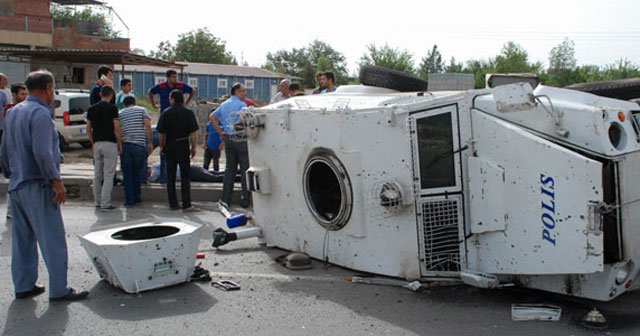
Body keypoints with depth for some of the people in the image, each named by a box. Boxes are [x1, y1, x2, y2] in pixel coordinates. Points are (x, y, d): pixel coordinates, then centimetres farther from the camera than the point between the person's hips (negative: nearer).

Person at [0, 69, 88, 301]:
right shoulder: (40, 113, -13)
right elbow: (42, 152, -22)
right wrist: (56, 181, -18)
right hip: (37, 186, -9)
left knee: (22, 239, 14)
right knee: (52, 240, -3)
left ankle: (23, 287, 22)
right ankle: (59, 290, 0)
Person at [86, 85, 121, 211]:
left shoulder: (91, 109, 9)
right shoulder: (112, 108, -8)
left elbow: (88, 129, 10)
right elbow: (116, 128, -11)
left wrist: (93, 143, 19)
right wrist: (119, 144, -1)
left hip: (97, 144, 6)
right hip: (110, 143, -6)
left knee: (97, 174, 12)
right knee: (108, 175, -4)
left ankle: (98, 202, 19)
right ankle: (105, 204, -6)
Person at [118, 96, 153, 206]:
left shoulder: (119, 113, 15)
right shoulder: (142, 110, 10)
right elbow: (147, 126, -3)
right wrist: (150, 143, -3)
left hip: (124, 145, 1)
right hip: (140, 145, -1)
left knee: (127, 174, 6)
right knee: (137, 173, 13)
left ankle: (129, 200, 4)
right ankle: (136, 197, 20)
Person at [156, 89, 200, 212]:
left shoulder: (165, 113, 2)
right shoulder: (188, 113, -2)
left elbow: (161, 132, 3)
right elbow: (192, 133, -5)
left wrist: (161, 146, 14)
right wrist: (193, 147, 3)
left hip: (169, 147, 2)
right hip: (183, 146, -2)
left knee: (170, 176, 10)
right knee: (185, 175, -1)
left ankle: (173, 203, 13)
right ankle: (186, 205, -7)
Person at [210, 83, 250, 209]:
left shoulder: (224, 105, 13)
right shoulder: (241, 104, -9)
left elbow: (212, 117, 15)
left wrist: (220, 132, 12)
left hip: (228, 139, 7)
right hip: (241, 139, -6)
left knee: (229, 169, 12)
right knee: (245, 170, 3)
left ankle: (225, 199, 10)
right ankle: (245, 200, 7)